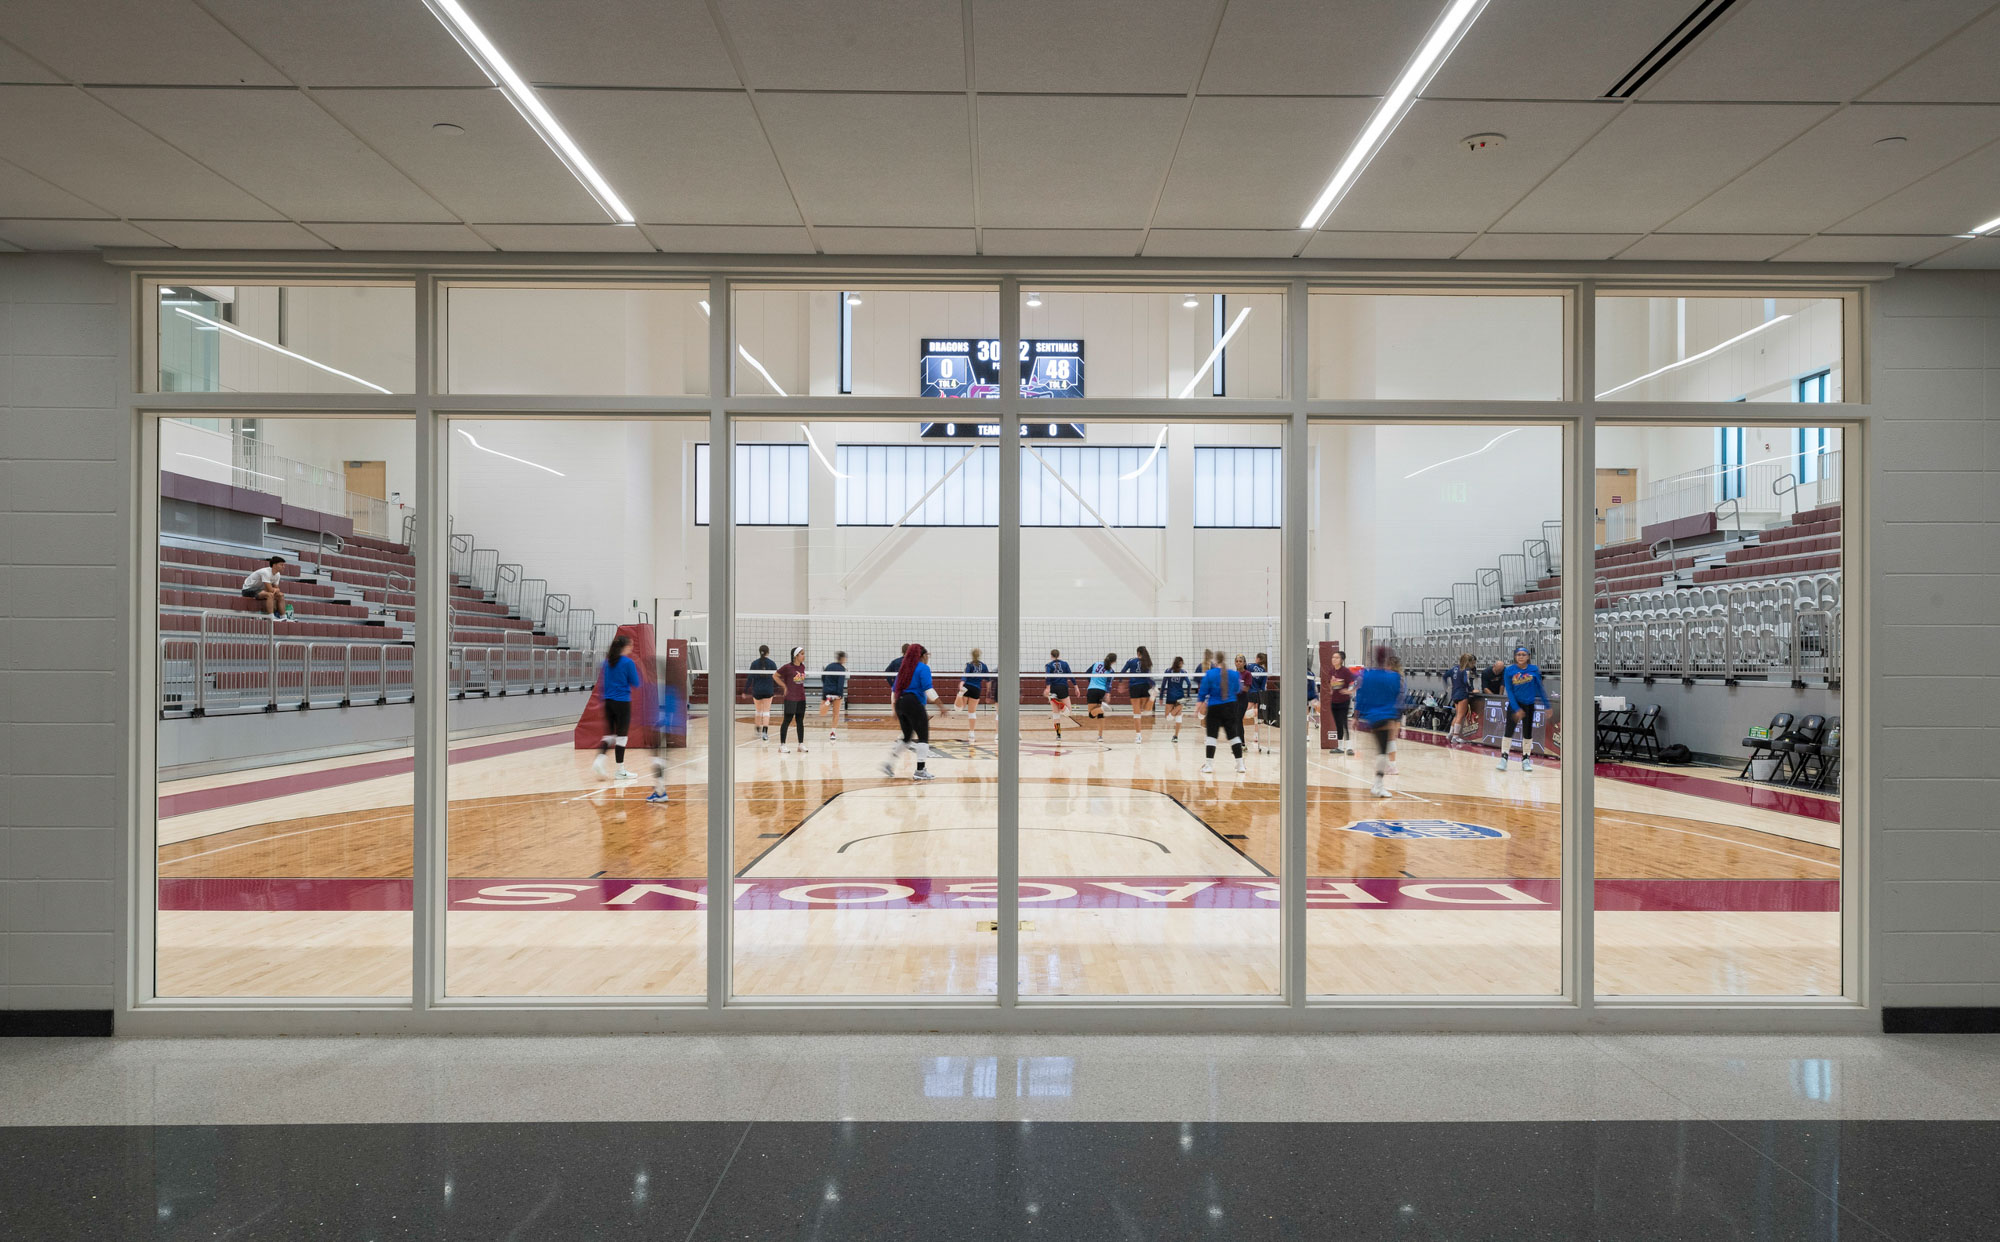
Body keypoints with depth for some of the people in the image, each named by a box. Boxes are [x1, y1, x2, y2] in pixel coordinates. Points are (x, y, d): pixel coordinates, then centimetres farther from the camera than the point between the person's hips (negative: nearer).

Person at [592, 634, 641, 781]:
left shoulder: (608, 661, 7)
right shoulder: (628, 662, -11)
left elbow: (602, 684, 12)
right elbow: (635, 684, -6)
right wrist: (636, 668, 7)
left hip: (608, 701, 6)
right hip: (622, 702, -6)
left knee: (610, 734, 14)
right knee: (621, 735, 2)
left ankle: (599, 758, -8)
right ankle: (620, 771, 7)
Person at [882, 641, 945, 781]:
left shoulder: (903, 668, 18)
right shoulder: (923, 668, -4)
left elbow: (894, 690, 19)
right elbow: (928, 689, -14)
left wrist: (895, 710, 24)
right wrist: (940, 706, -13)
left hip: (900, 703, 8)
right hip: (915, 703, -8)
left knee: (907, 737, 18)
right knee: (923, 736, -3)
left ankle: (889, 763, 11)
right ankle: (920, 770, -6)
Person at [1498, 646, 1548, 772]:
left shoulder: (1534, 669, -6)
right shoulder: (1510, 671, -8)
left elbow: (1540, 688, 1)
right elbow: (1509, 691, -9)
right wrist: (1517, 709, -16)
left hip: (1529, 705, 1)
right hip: (1514, 704, -1)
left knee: (1527, 733, 9)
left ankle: (1526, 759, 22)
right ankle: (1504, 757, -2)